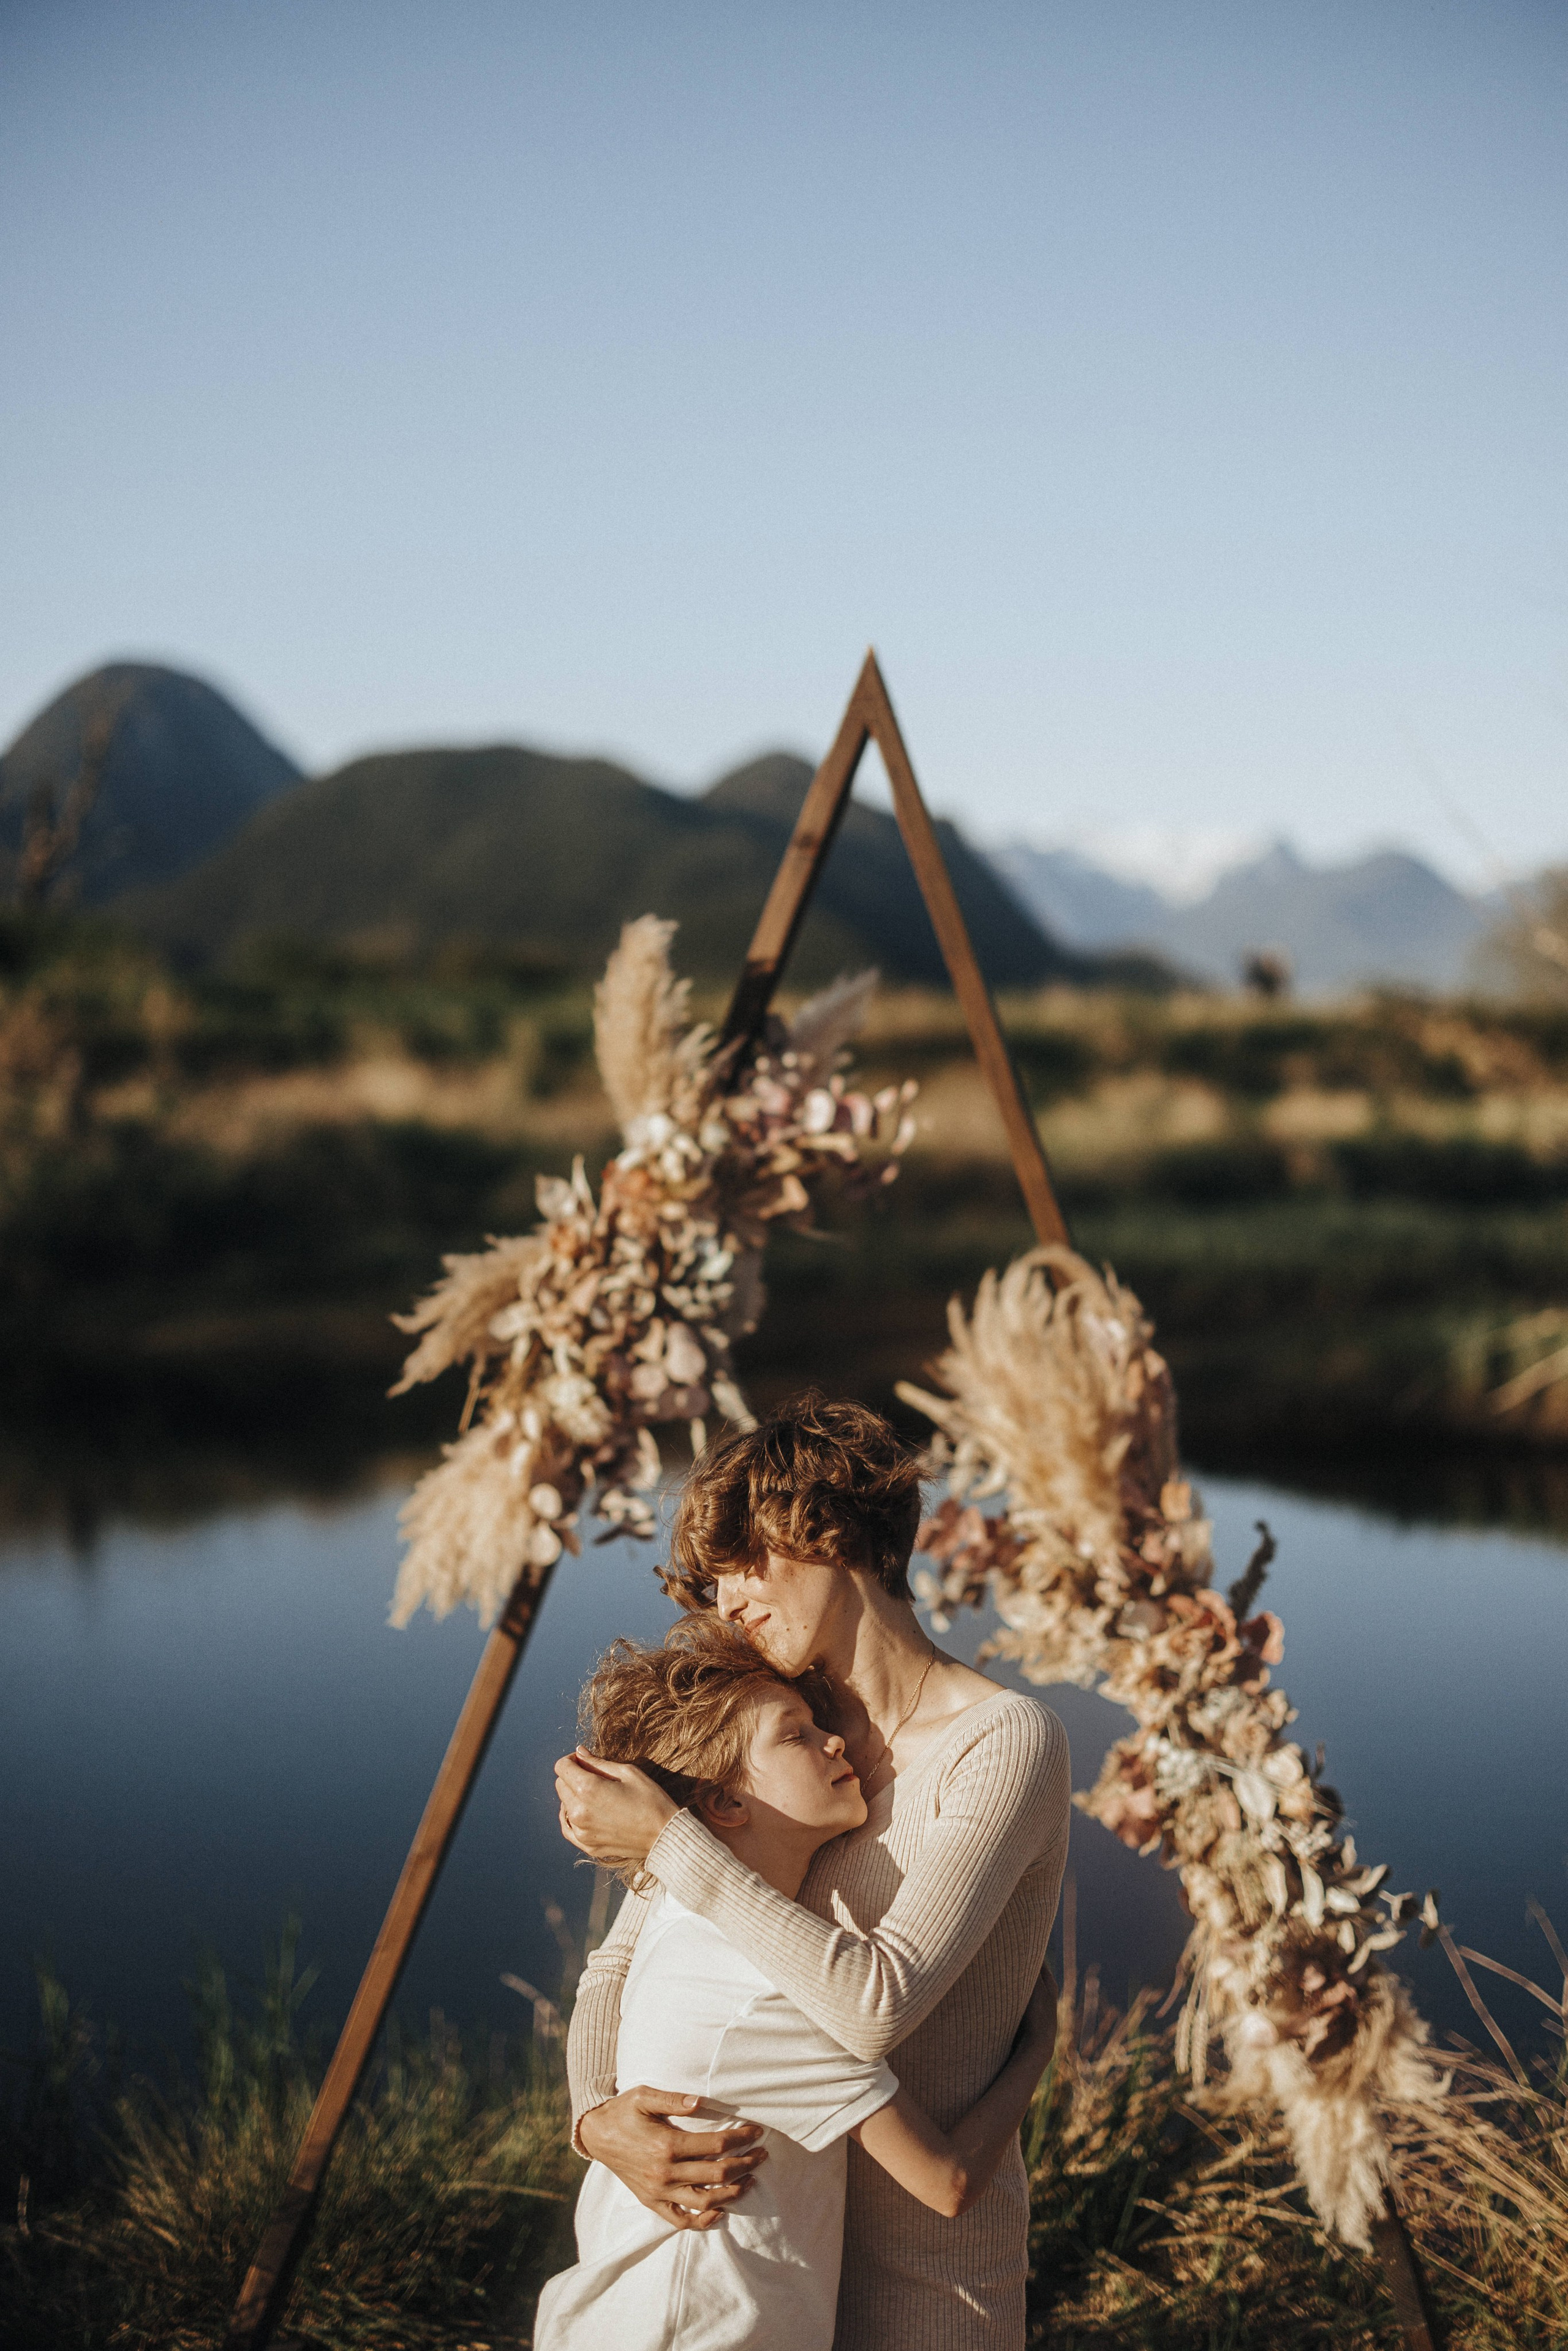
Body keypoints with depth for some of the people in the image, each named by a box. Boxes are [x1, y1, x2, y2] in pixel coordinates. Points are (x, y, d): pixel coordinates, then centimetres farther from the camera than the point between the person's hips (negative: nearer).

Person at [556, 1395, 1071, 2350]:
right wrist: (599, 2118, -19)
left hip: (927, 2266, -6)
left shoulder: (1009, 1741, -19)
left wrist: (666, 1839, -25)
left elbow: (877, 2004, -29)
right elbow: (617, 1969, 2)